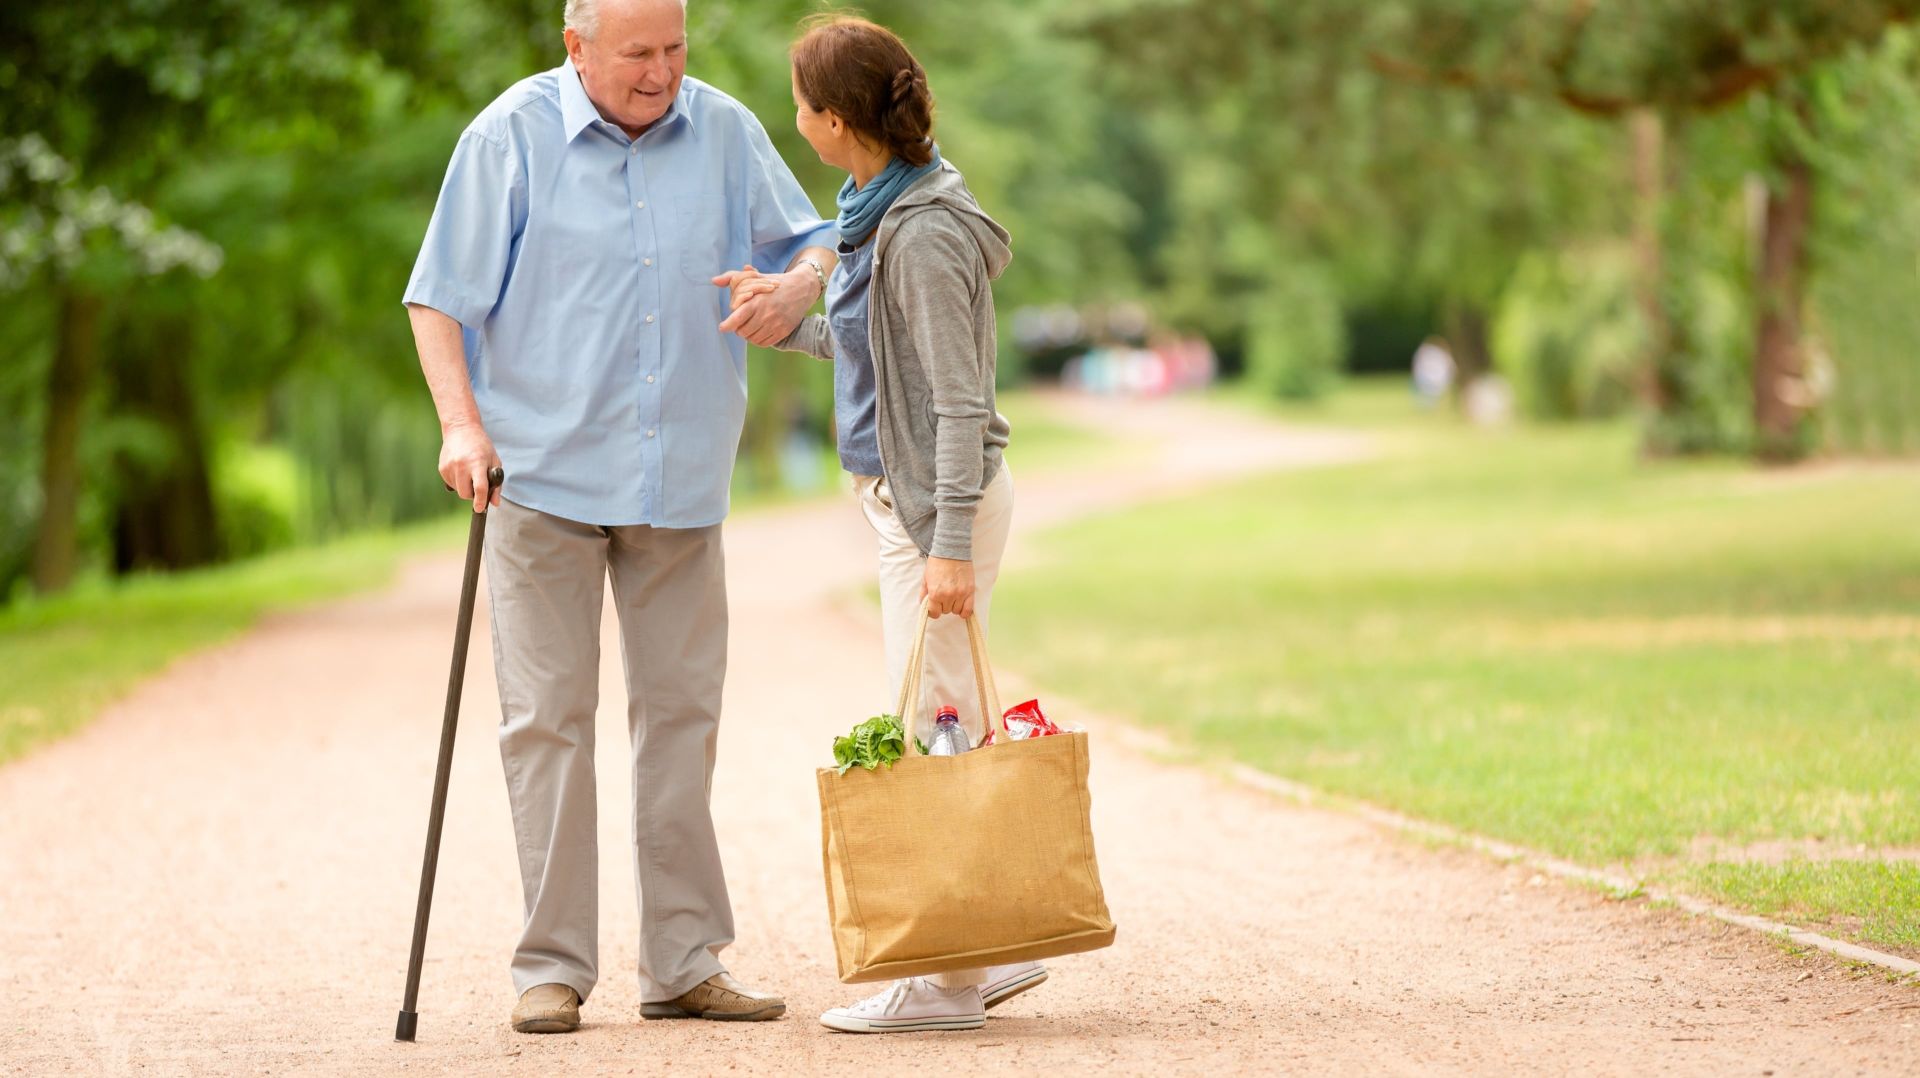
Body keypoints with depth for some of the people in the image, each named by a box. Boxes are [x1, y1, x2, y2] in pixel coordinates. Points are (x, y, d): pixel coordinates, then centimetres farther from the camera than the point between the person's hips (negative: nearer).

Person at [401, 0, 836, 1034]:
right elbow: (439, 297, -3)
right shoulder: (510, 137, -6)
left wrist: (798, 284, -11)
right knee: (546, 719, -2)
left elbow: (809, 240, 13)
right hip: (545, 474, -3)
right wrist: (461, 423, -16)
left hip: (680, 482, 3)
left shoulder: (724, 132, 3)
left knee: (681, 715, 6)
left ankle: (684, 965, 13)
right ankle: (552, 968, 4)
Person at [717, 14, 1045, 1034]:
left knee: (934, 731, -4)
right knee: (945, 730, 14)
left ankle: (951, 980, 3)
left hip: (942, 499, -10)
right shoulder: (883, 210, 10)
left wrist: (951, 546, -24)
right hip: (907, 493, 10)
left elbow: (960, 401, -22)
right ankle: (995, 946, 21)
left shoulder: (925, 236, -20)